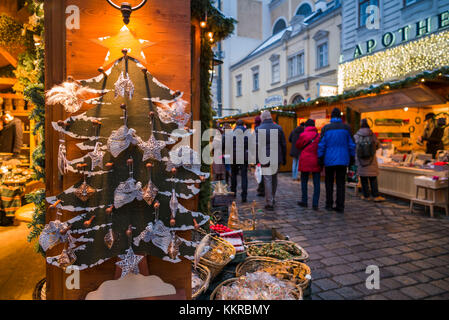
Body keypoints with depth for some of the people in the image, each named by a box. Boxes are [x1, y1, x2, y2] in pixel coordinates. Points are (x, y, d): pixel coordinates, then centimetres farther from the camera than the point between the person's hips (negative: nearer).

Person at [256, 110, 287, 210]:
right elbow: (284, 144, 7)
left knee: (267, 180, 0)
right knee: (274, 178, 19)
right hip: (277, 158, 4)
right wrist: (284, 158, 14)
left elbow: (257, 145, -10)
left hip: (266, 159, -4)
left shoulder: (259, 129, -6)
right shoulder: (278, 128, 5)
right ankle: (273, 199, 31)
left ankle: (269, 203, 2)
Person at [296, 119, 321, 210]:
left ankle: (304, 201, 16)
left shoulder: (303, 135, -5)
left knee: (304, 182, 11)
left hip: (305, 161, -2)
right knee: (316, 183, 5)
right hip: (316, 162, 2)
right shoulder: (319, 135, 2)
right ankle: (315, 204, 4)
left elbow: (298, 145, 7)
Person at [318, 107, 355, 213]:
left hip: (329, 160, -1)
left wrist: (320, 158, 2)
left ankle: (329, 204, 13)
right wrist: (352, 158, 11)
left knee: (329, 183, 11)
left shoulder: (326, 128, -3)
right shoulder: (346, 128, 1)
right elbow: (351, 144, 2)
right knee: (341, 183, 7)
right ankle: (340, 206, 7)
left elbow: (321, 145, -5)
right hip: (343, 160, 1)